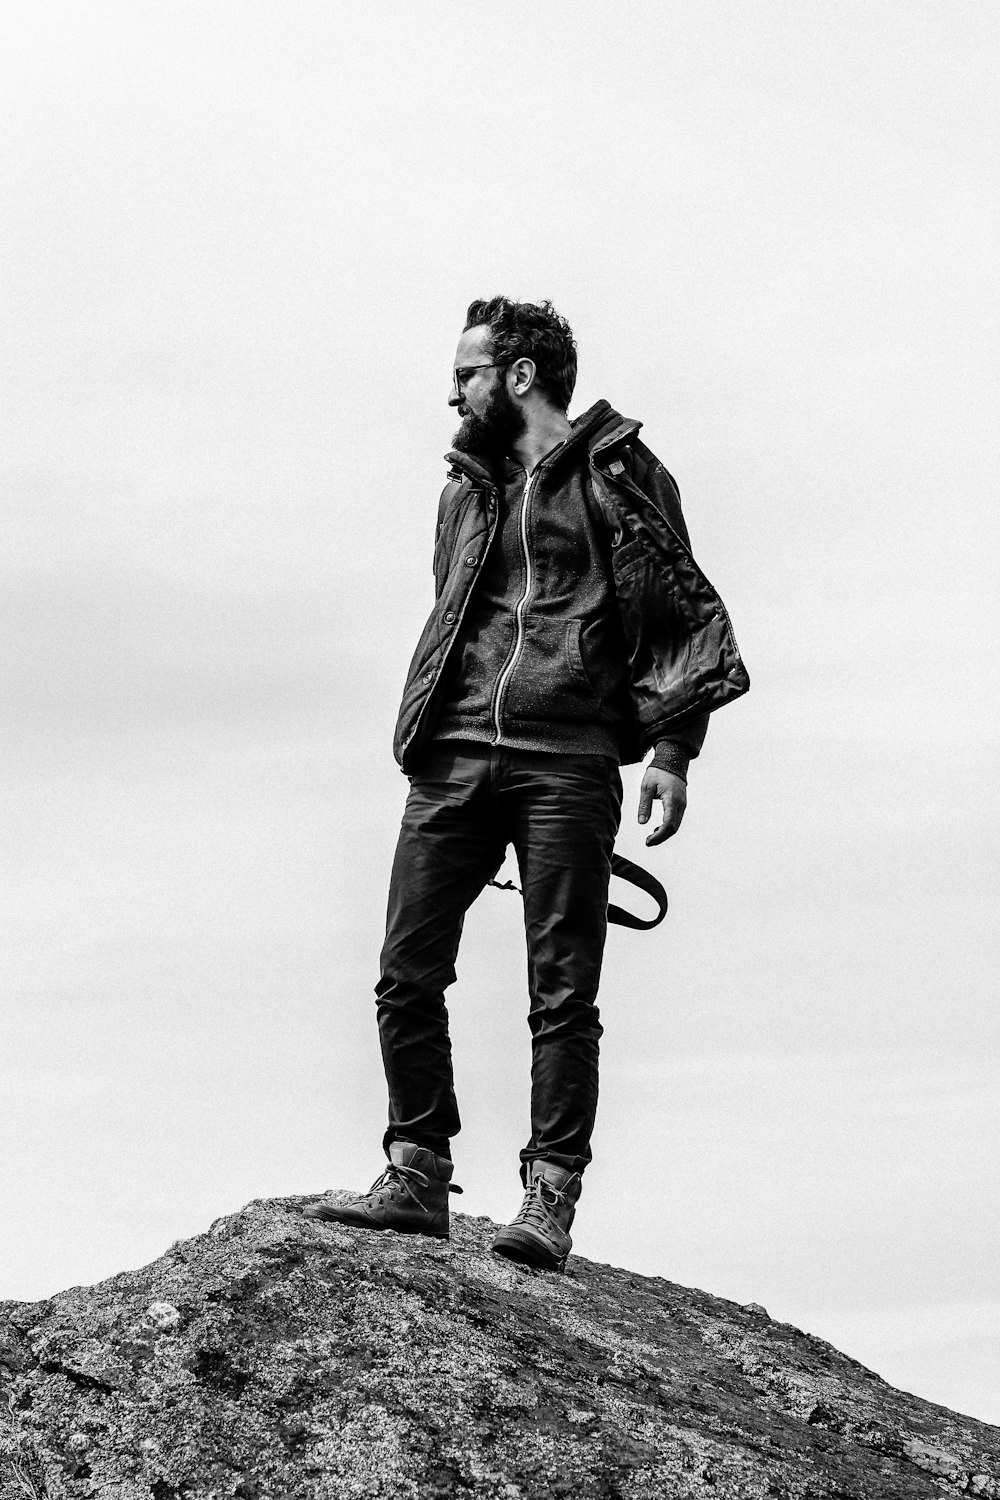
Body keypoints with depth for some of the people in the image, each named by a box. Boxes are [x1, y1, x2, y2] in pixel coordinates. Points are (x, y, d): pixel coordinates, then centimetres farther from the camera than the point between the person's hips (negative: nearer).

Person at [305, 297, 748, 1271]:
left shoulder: (618, 474, 5)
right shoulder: (466, 488, 23)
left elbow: (680, 616, 0)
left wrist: (670, 751, -9)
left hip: (567, 762, -5)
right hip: (455, 758, 6)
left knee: (561, 994, -6)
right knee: (407, 974, -2)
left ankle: (549, 1200, -5)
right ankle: (417, 1178, 5)